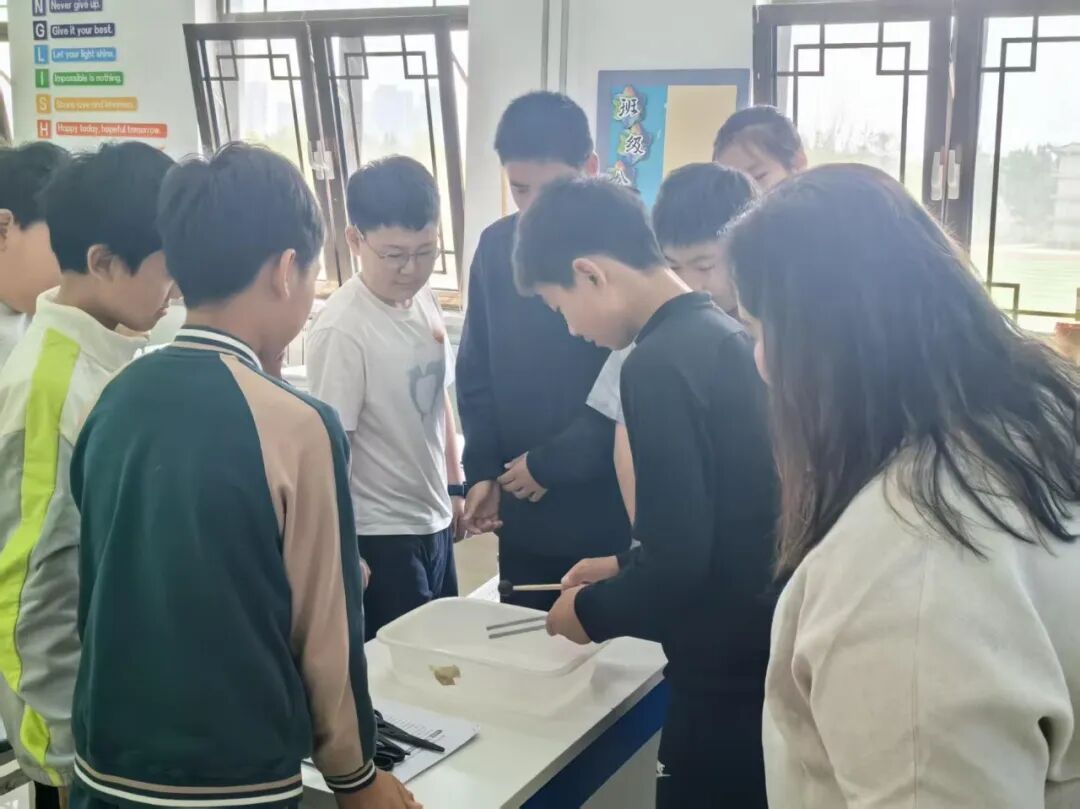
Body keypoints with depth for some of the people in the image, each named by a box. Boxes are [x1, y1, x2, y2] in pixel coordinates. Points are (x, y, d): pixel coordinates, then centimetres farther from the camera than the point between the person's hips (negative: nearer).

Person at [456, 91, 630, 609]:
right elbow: (476, 371, 9)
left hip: (611, 511, -4)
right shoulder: (497, 246, 3)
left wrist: (551, 463, -12)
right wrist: (482, 469, 0)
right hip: (521, 509, 4)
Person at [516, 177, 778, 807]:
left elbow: (681, 564, -23)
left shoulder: (660, 365, -22)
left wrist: (592, 611, -6)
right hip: (767, 651, 9)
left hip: (727, 675, -8)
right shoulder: (727, 335, 5)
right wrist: (628, 566, 20)